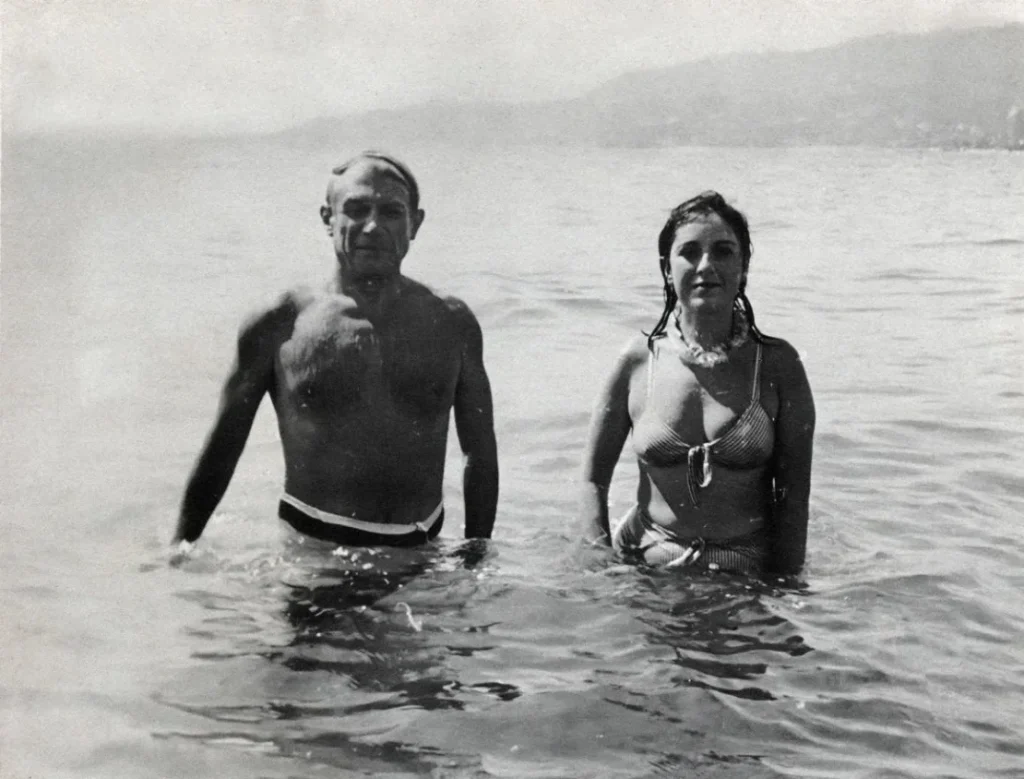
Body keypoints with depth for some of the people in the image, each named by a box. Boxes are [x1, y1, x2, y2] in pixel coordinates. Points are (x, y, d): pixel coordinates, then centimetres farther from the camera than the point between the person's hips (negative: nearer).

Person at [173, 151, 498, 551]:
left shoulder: (452, 325, 3)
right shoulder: (281, 324, -2)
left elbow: (481, 455, 12)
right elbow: (221, 450, 7)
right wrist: (181, 548, 8)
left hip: (418, 551, 2)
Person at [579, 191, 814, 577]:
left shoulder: (778, 364, -3)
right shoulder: (638, 360, -2)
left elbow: (793, 498, -1)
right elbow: (593, 480, 5)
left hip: (748, 575, 0)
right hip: (643, 567, 0)